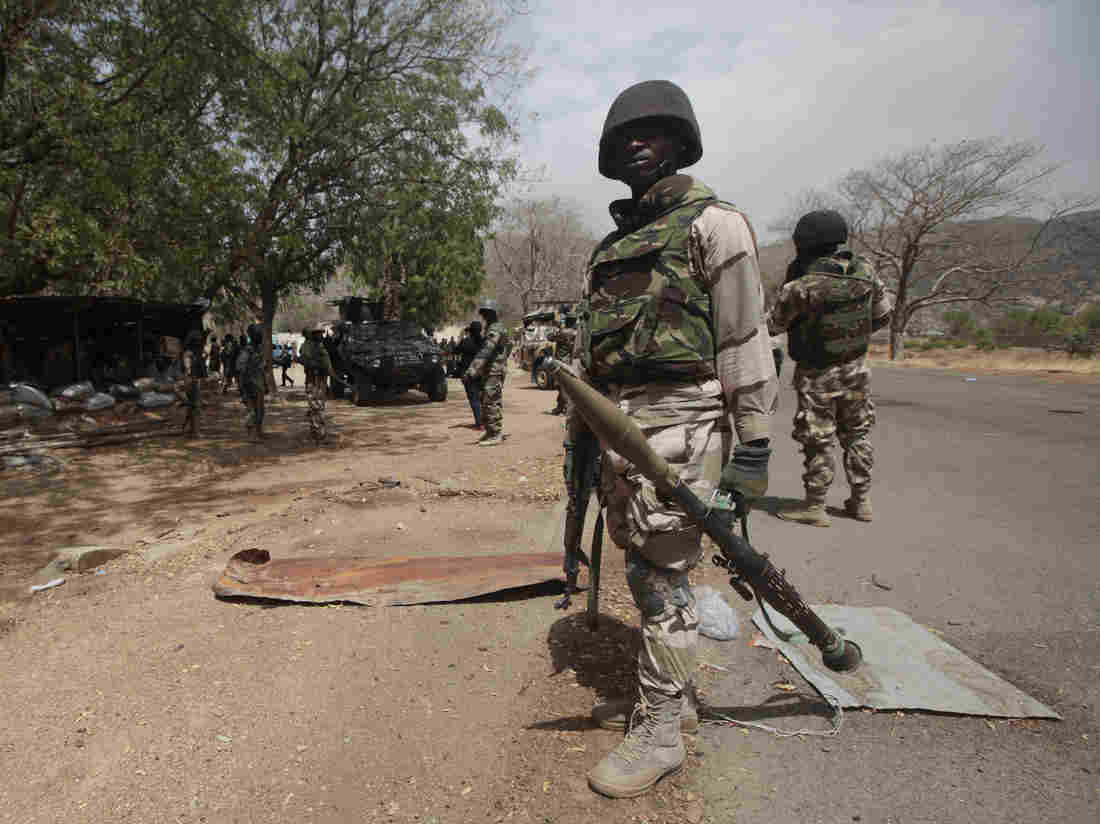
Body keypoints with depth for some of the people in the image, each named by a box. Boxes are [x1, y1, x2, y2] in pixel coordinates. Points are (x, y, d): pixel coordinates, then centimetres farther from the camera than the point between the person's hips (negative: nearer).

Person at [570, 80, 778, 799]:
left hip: (677, 422, -7)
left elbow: (746, 340, -8)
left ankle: (659, 732, 13)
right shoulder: (611, 246, 21)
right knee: (646, 570, 15)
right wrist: (577, 435, 18)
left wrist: (753, 447, -14)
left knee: (663, 576, -3)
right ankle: (673, 694, 32)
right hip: (617, 425, 8)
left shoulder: (712, 223, -1)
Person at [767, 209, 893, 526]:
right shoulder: (865, 271, -5)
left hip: (817, 375, -5)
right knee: (857, 434, 17)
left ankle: (814, 506, 13)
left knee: (817, 441, 4)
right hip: (856, 369, 6)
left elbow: (773, 325, -10)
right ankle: (861, 500, 28)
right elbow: (883, 315, 6)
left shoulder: (801, 286, -22)